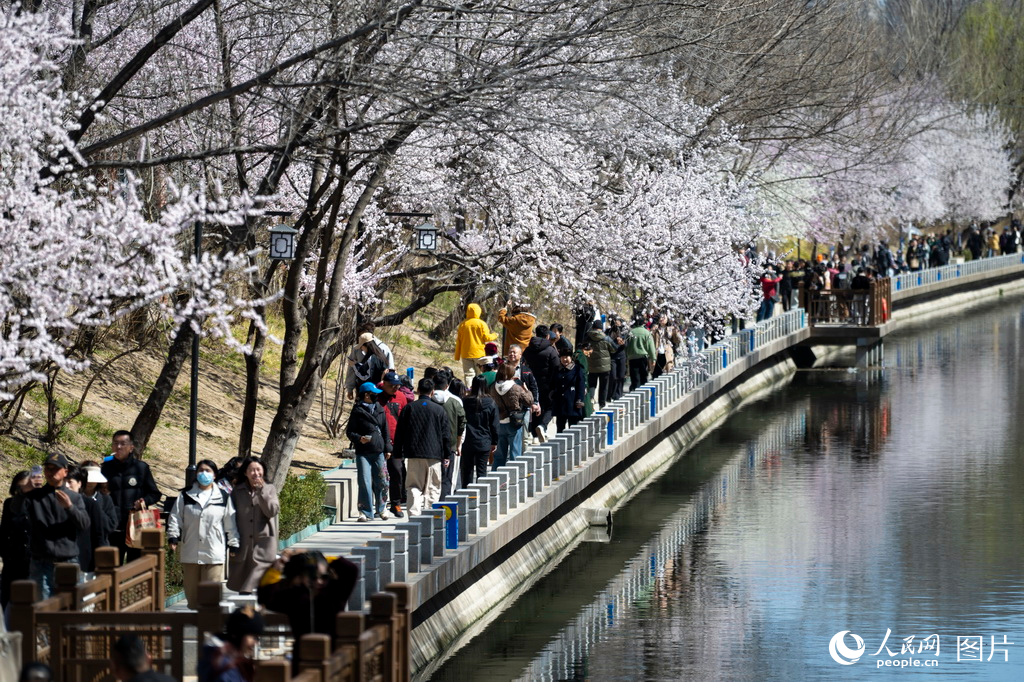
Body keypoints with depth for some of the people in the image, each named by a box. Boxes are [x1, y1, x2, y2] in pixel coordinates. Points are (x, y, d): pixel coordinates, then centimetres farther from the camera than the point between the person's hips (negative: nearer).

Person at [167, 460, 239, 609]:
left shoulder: (223, 497, 6)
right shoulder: (186, 496, 8)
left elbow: (230, 523, 8)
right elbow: (175, 518, 5)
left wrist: (234, 545, 6)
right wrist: (173, 537, -7)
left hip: (214, 553, -2)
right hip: (190, 553, 2)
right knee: (191, 591, 7)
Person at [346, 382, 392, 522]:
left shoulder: (380, 410, 12)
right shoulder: (357, 411, -1)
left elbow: (385, 430, 17)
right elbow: (350, 431, -1)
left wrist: (387, 448, 12)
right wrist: (359, 439, -20)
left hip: (378, 452, 4)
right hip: (363, 452, -4)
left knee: (380, 481, 8)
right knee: (365, 482, -7)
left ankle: (381, 509, 25)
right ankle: (366, 512, -1)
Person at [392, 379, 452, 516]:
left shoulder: (409, 408, 4)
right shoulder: (439, 409, 2)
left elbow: (400, 433, 6)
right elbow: (446, 434, 4)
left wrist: (398, 453, 12)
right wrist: (447, 455, 11)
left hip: (413, 453, 1)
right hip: (434, 454, -1)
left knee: (414, 486, 3)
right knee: (432, 489, 7)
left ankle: (414, 513, -13)